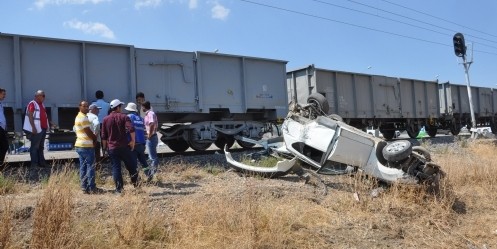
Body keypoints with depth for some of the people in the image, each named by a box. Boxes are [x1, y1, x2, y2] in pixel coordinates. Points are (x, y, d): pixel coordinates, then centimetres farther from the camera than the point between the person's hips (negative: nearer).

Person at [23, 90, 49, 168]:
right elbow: (30, 116, -17)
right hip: (36, 129, -9)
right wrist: (33, 128, -23)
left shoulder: (41, 104, 16)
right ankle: (34, 164, -1)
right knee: (35, 147, -4)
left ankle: (41, 162, 20)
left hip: (43, 128, 9)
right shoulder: (32, 104, -11)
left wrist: (49, 124, 19)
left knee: (41, 147, 14)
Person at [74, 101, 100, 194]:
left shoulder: (78, 117, 18)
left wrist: (93, 137, 7)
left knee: (83, 167, 10)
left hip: (80, 145, 10)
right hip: (87, 145, -10)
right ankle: (91, 188, -3)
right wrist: (95, 138, 2)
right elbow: (89, 132, -15)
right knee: (90, 166, -5)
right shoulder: (83, 117, -14)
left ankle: (84, 187, 14)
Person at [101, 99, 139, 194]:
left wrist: (105, 147, 17)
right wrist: (133, 141, -10)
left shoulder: (106, 119, 8)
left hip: (112, 148, 2)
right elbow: (131, 129, -18)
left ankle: (119, 188, 2)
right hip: (124, 146, -2)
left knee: (116, 168, 3)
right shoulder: (123, 117, -2)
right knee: (131, 165, 12)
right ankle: (135, 182, 17)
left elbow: (103, 136, 8)